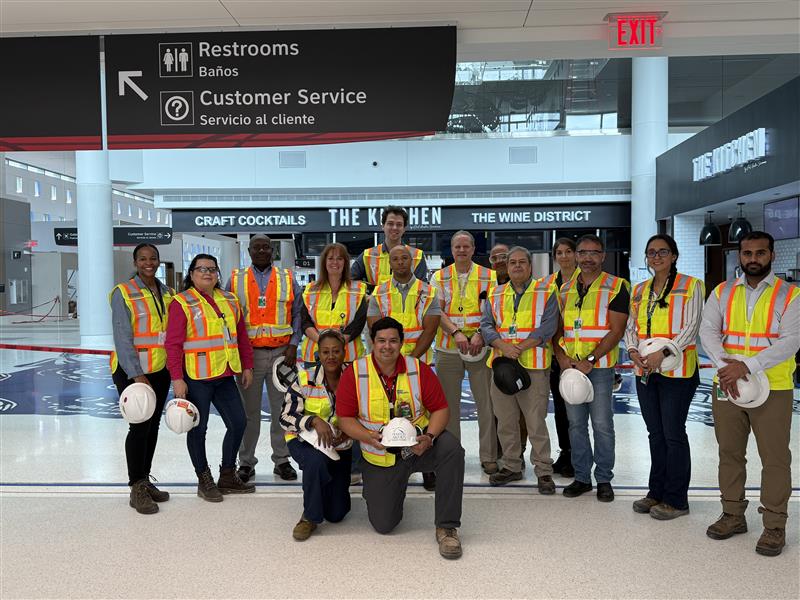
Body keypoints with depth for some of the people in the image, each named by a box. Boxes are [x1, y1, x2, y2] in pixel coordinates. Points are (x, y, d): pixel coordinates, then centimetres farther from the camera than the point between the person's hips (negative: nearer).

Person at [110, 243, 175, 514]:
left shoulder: (167, 293, 9)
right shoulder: (124, 293, -9)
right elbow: (123, 337, -14)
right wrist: (136, 374, -20)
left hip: (160, 370, 6)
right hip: (133, 371, -6)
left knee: (153, 426, 12)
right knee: (139, 426, -5)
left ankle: (145, 480, 26)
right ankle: (137, 489, 7)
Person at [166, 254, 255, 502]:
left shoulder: (230, 300, 11)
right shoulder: (182, 303, -6)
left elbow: (241, 337, 15)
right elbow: (173, 344, -11)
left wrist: (247, 367, 11)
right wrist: (177, 379, -16)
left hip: (225, 376, 6)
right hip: (196, 377, -6)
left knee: (238, 423, 8)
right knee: (198, 428, 6)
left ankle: (227, 476, 25)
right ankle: (204, 480, 22)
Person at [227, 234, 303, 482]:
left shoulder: (288, 279, 8)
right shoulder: (236, 280, 7)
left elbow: (298, 314, 8)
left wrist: (293, 345, -3)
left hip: (282, 352, 0)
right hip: (248, 353, 0)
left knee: (282, 410, 6)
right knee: (249, 411, 6)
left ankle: (282, 460, 18)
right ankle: (246, 462, 19)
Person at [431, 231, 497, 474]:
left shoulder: (488, 276, 4)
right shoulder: (440, 277, 7)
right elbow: (437, 311, -2)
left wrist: (480, 335, -16)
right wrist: (456, 333, -16)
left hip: (481, 346, -1)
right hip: (448, 347, 1)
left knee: (486, 401, 1)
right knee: (448, 401, 7)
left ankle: (488, 456, 11)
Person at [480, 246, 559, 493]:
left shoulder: (546, 292, 3)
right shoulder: (495, 294, 14)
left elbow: (547, 327, -7)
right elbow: (486, 325, 5)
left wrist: (520, 347, -15)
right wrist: (504, 346, -13)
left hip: (534, 366, -4)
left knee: (536, 421, -4)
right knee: (505, 421, 11)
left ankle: (544, 470, 8)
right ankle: (511, 466, 24)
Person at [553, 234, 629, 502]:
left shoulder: (616, 287, -3)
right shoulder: (565, 289, 12)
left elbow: (616, 330, -10)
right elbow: (557, 327, 14)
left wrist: (591, 360, -17)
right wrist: (560, 355, -4)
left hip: (599, 367, -4)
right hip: (570, 367, 5)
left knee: (602, 424, 1)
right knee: (576, 424, 10)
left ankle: (604, 479, 16)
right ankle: (581, 477, 22)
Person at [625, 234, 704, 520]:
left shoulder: (691, 285, -3)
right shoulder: (639, 290, 14)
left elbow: (691, 328, -11)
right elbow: (631, 327, 13)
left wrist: (662, 353, -21)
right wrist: (633, 350, -7)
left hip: (677, 371, -6)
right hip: (645, 371, 6)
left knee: (673, 434, -1)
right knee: (655, 434, 13)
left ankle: (676, 499, 12)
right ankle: (657, 492, 24)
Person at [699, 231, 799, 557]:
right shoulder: (722, 292, 7)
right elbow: (707, 331, -2)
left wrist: (747, 366, -22)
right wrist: (725, 366, -18)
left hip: (772, 389, -3)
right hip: (726, 386, 3)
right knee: (729, 453, 12)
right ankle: (733, 515, 27)